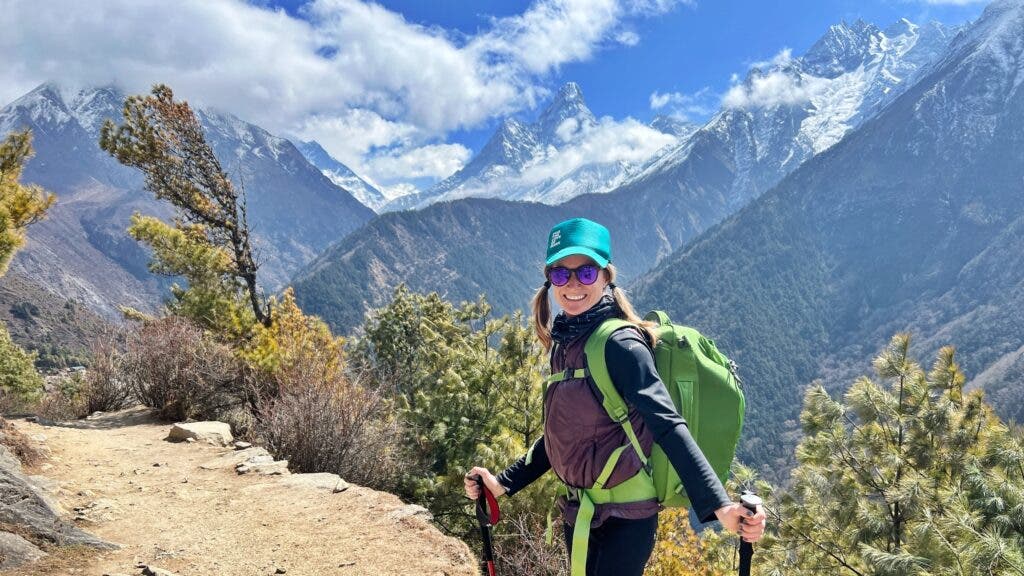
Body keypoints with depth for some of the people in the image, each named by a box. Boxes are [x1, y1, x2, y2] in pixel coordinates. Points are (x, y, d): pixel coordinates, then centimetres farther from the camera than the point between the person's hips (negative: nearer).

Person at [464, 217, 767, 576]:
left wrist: (718, 506, -37)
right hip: (578, 516, 8)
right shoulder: (564, 343, 5)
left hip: (623, 522, -8)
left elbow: (668, 426, -27)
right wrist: (502, 484, 13)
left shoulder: (619, 344, -18)